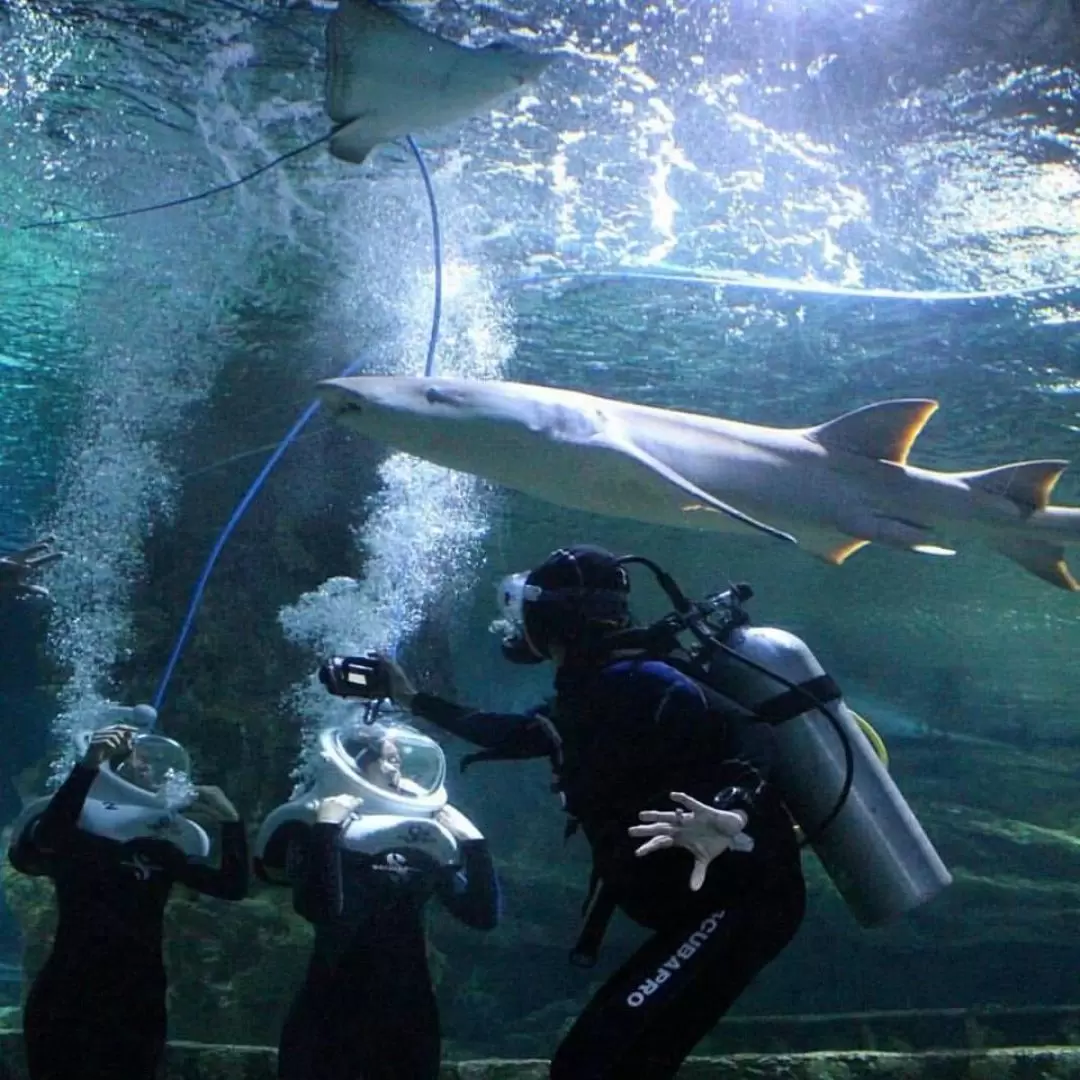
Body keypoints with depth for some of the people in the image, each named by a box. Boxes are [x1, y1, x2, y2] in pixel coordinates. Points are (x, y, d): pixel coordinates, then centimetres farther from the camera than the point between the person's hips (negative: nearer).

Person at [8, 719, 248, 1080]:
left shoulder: (161, 846, 10)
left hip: (138, 1003, 5)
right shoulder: (74, 832, -3)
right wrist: (88, 766, -37)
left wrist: (231, 822, -10)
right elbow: (44, 840, -28)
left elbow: (233, 886, 3)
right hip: (68, 1001, -5)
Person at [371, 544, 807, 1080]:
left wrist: (730, 814, -50)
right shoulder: (589, 693, 13)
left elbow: (749, 740, -30)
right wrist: (414, 700, 38)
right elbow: (513, 733, 31)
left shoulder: (633, 683, -17)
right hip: (709, 903, 10)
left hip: (741, 901, -10)